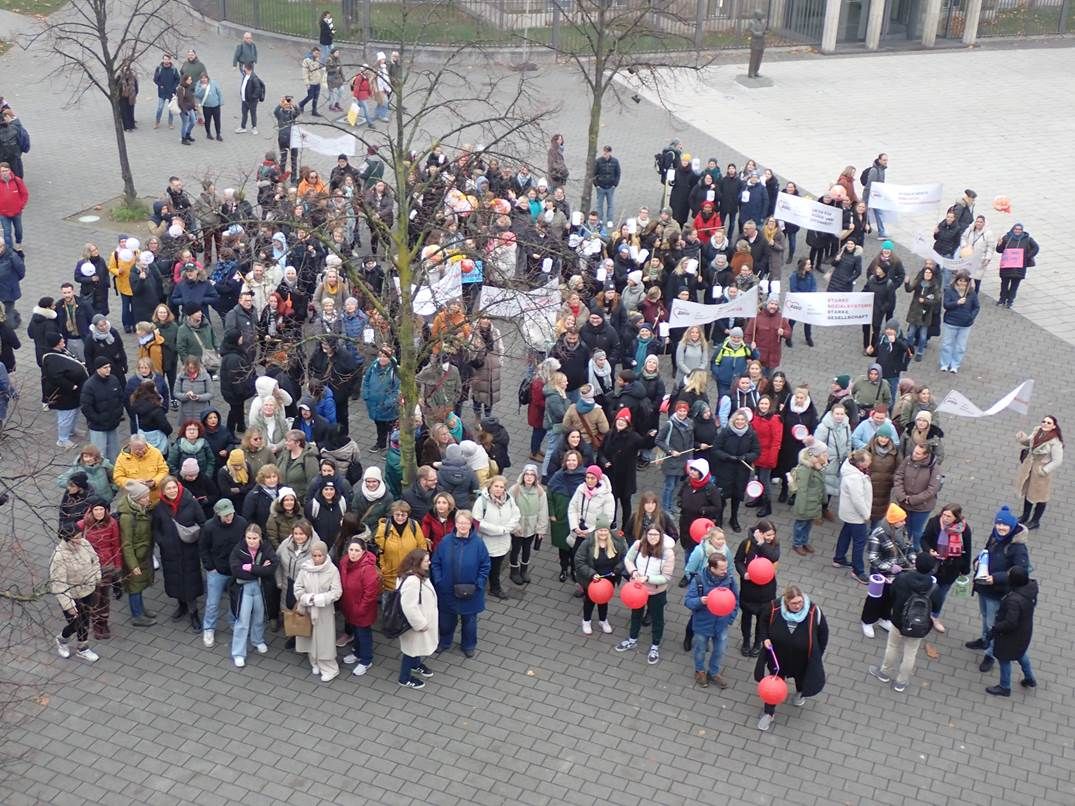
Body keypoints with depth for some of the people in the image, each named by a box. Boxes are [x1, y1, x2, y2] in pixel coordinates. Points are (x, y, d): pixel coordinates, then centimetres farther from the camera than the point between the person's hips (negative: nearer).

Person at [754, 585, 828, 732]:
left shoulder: (813, 612, -31)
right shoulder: (775, 608, -28)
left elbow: (823, 633, -12)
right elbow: (764, 622, -4)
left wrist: (818, 655, -3)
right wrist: (765, 638, -19)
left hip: (802, 658, 0)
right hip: (778, 657, 0)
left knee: (801, 676, 31)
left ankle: (800, 693, 66)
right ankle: (769, 713, 39)